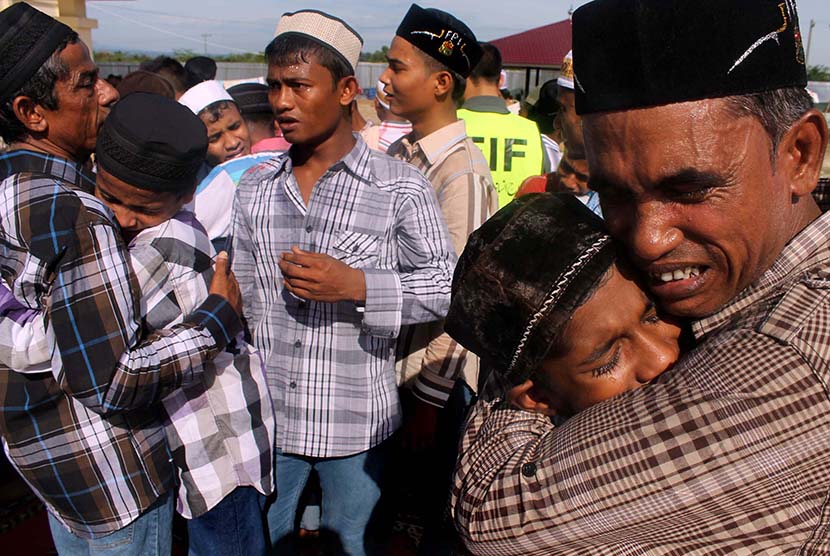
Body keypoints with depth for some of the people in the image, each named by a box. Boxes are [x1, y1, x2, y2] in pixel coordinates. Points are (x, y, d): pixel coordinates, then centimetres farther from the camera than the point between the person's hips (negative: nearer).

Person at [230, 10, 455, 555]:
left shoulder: (401, 187, -10)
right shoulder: (254, 188, 3)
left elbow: (446, 284, -8)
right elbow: (243, 296, 9)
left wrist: (357, 286, -22)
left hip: (357, 420, -3)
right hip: (267, 414, 4)